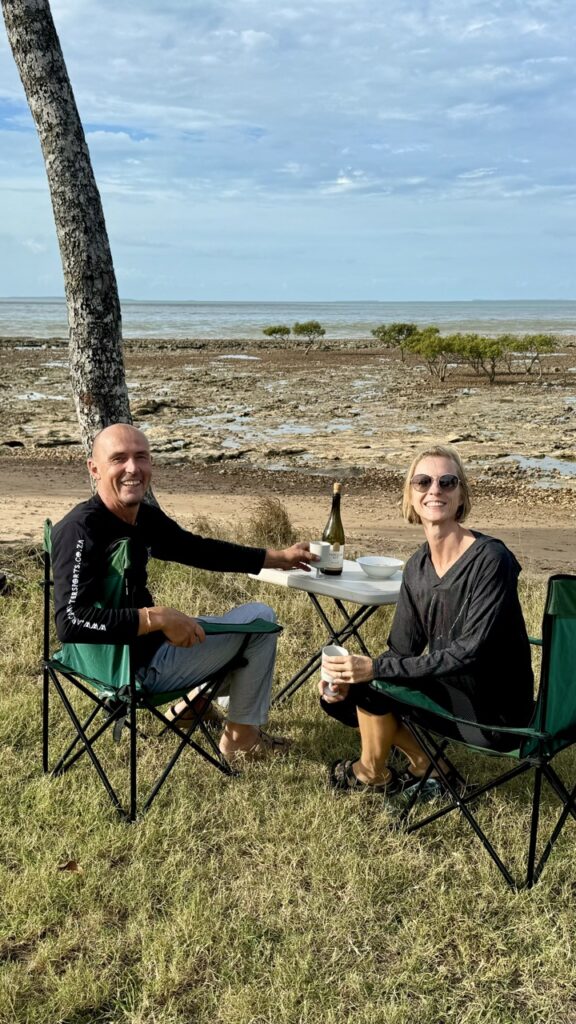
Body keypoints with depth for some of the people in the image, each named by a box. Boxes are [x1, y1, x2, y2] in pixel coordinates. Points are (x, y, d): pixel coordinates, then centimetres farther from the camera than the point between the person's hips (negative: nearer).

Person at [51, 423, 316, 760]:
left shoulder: (145, 517, -1)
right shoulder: (81, 530, -26)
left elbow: (199, 550, 13)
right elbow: (70, 621, -34)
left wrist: (279, 557, 12)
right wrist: (157, 617, -35)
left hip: (144, 644, 9)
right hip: (134, 666, -9)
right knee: (259, 618, -1)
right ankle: (242, 735, 13)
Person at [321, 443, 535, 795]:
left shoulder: (490, 559, -21)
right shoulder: (417, 567, 2)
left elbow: (471, 651, -25)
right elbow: (404, 647, 2)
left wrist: (376, 667, -28)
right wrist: (350, 675, -18)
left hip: (494, 712, -8)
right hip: (451, 689, 8)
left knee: (373, 684, -19)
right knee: (341, 693, 3)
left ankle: (372, 773, 10)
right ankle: (424, 766, 16)